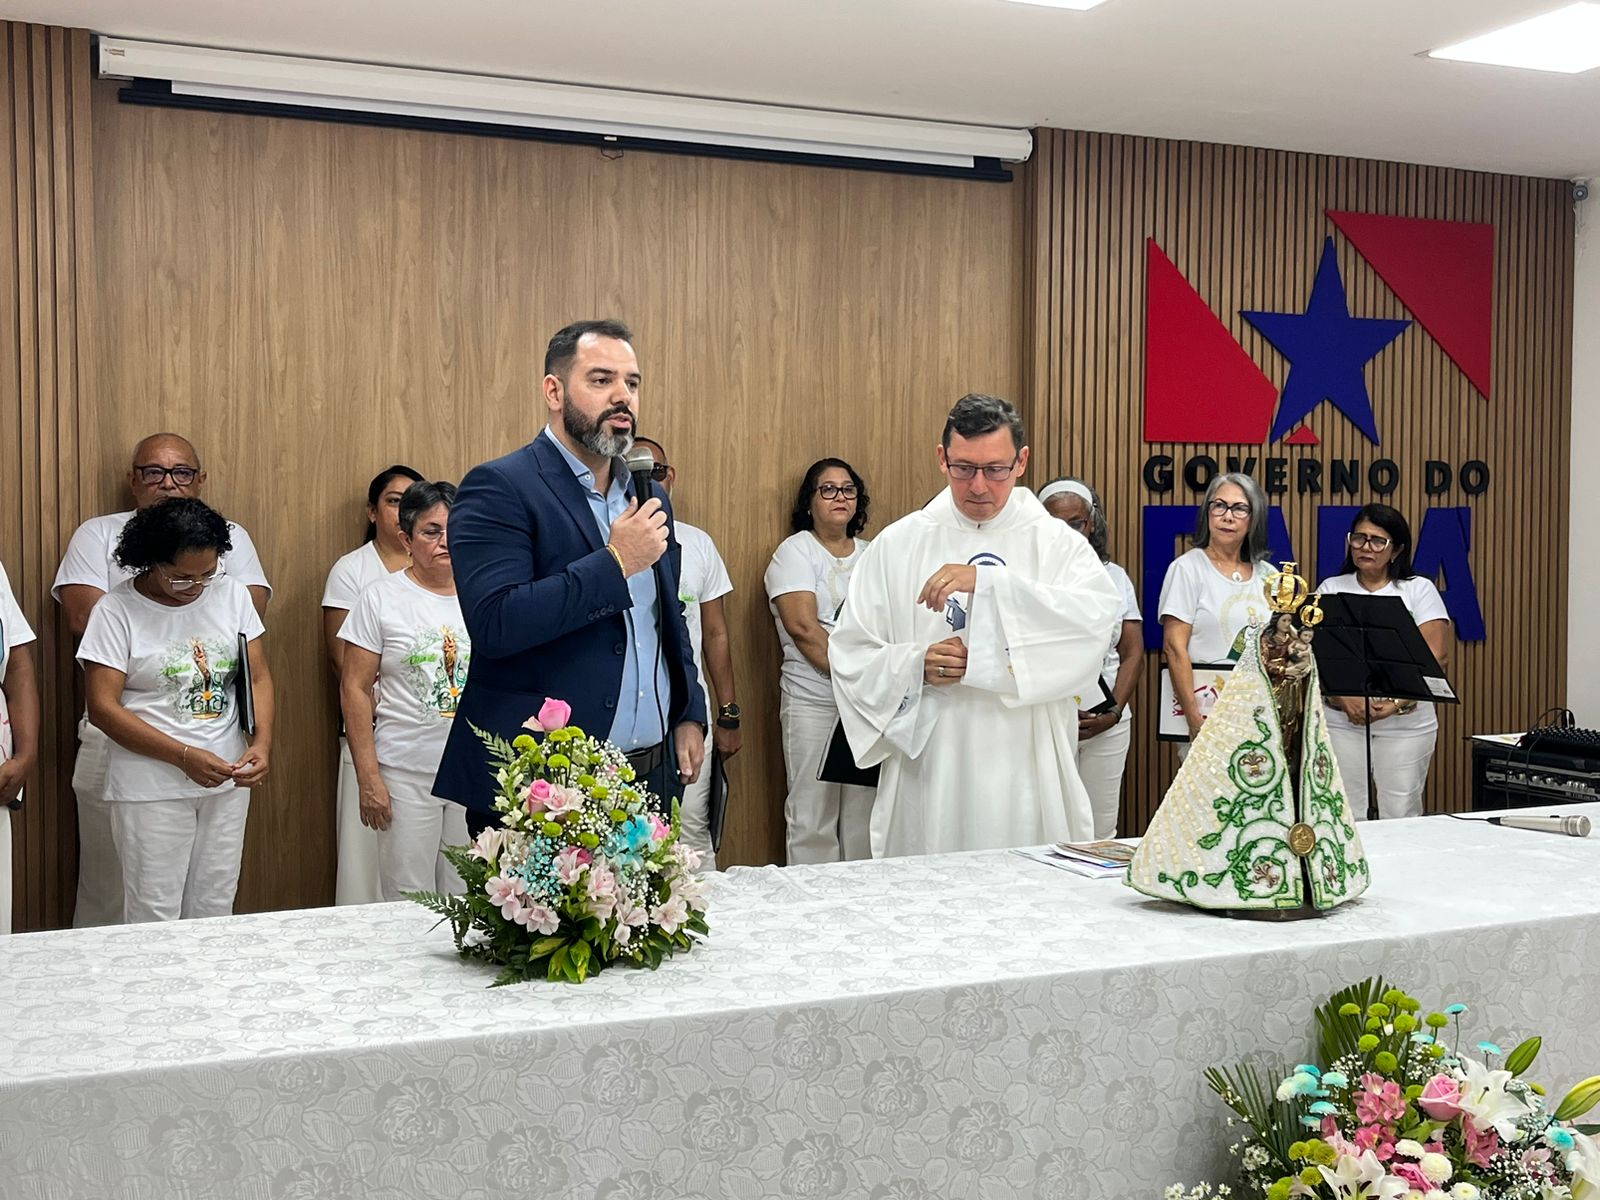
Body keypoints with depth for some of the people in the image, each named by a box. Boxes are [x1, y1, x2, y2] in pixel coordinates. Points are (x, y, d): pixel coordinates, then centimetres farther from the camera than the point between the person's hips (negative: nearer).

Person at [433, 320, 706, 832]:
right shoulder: (498, 488, -9)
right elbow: (495, 625, -22)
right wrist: (615, 562, -19)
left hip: (652, 775, 6)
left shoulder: (647, 495, 14)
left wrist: (688, 715, 10)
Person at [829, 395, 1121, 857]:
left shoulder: (1058, 543, 4)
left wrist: (986, 582, -24)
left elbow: (1098, 616, -17)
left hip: (1025, 778, -1)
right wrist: (915, 666, -13)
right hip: (927, 776, 1)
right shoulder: (897, 545, 7)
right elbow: (849, 654, 6)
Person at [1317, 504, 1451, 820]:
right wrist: (1344, 699, -14)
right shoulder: (1331, 590, 9)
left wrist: (1397, 702, -15)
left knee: (1400, 815, 1)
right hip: (1341, 721, 1)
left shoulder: (1420, 590, 5)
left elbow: (1437, 658, -3)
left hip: (1406, 722, -1)